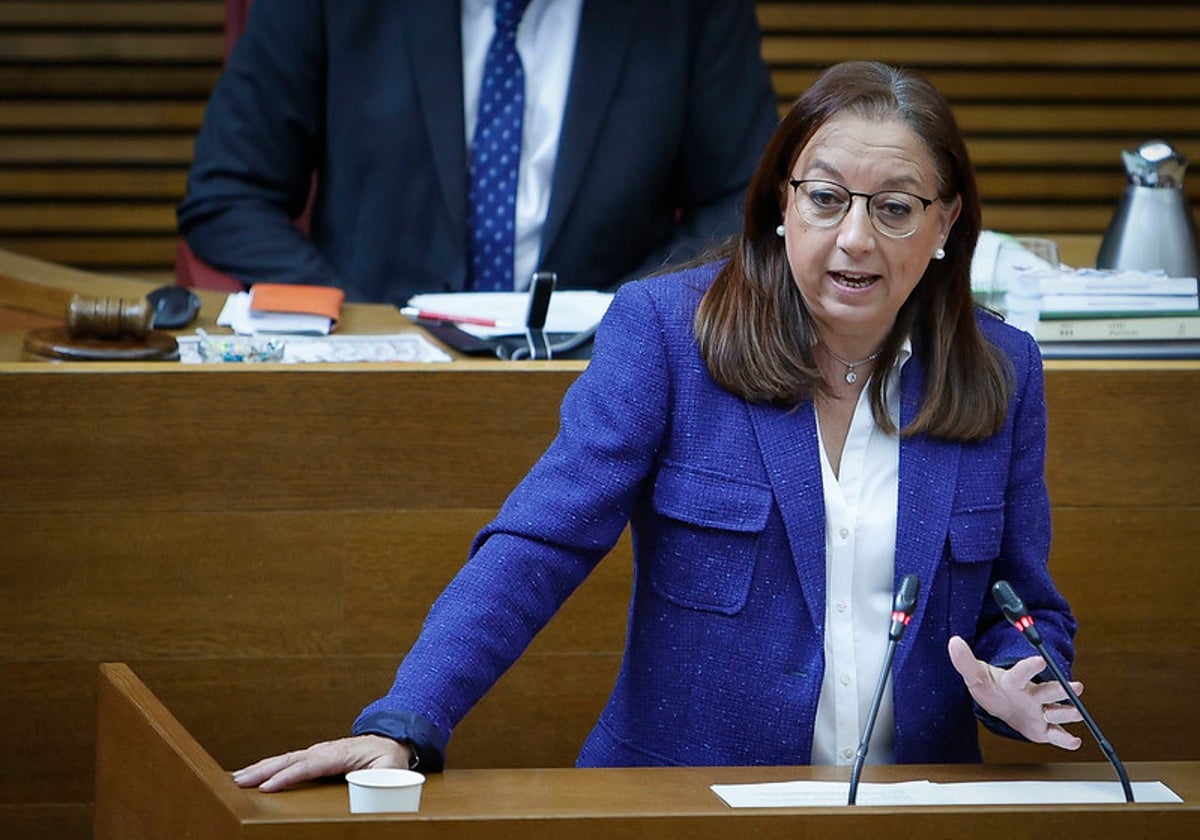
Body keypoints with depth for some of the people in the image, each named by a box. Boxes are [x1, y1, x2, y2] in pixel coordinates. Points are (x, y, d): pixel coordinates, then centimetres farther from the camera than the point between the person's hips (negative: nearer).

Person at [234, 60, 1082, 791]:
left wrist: (1019, 689, -7)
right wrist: (402, 725, -24)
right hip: (681, 802, -5)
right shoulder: (663, 329, -2)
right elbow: (540, 542, -11)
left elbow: (1029, 609, 17)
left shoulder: (1003, 372, 8)